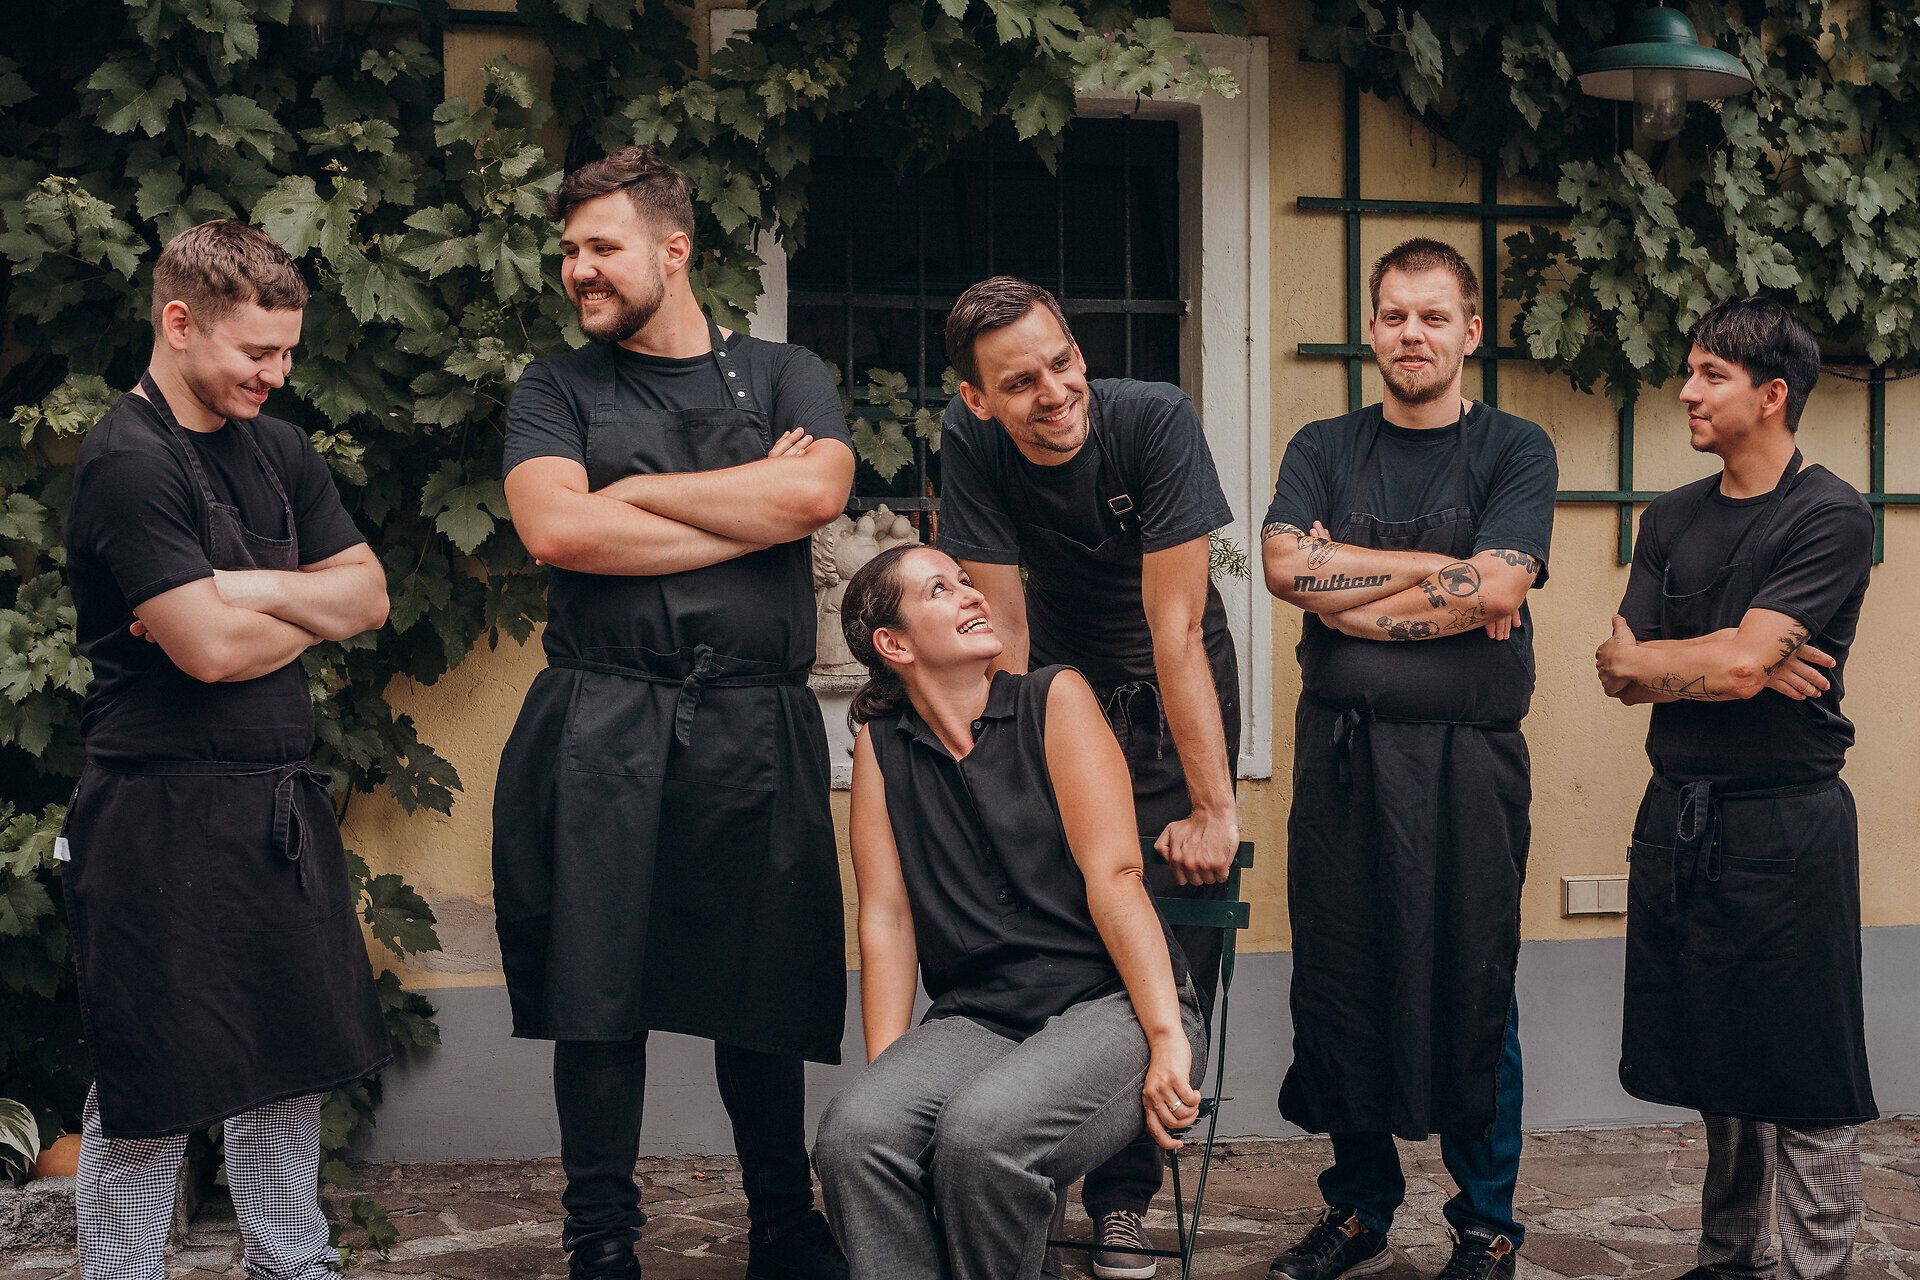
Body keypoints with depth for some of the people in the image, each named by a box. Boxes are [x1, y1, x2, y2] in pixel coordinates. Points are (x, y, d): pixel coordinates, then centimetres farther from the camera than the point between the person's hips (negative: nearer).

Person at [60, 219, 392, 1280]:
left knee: (292, 1059, 17)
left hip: (280, 804, 8)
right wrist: (310, 610, -2)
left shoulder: (278, 452, 12)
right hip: (163, 820, -8)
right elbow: (210, 650, -21)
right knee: (151, 1089, 2)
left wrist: (241, 589, -11)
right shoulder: (128, 462, -14)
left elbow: (368, 596, 5)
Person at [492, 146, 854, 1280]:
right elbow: (556, 528, -8)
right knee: (599, 995, 0)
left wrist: (634, 492, -6)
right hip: (599, 729, 0)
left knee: (762, 993, 7)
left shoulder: (784, 376, 12)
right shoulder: (557, 389, 11)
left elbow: (817, 491, -9)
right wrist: (754, 509, -6)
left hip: (757, 729, 0)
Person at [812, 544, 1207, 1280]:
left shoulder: (1055, 700, 1)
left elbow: (1114, 875, -8)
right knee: (853, 1131, -28)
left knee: (981, 1130, -31)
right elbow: (886, 918, 5)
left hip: (1109, 999, -2)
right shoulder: (880, 746, 9)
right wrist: (886, 1074, -5)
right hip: (975, 1017, 3)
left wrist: (1168, 1038, -15)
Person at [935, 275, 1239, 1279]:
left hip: (1176, 699, -2)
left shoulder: (1154, 421, -27)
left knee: (1174, 929, -8)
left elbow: (1175, 623, -29)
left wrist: (1213, 809, -28)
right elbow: (1003, 625, -15)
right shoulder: (970, 443, -19)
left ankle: (1125, 1192, 5)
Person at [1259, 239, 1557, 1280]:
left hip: (1466, 757, -2)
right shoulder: (1323, 450, 12)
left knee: (1471, 989, 3)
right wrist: (1437, 572, -10)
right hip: (1338, 754, 3)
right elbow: (1284, 565, -6)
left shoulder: (1515, 450, 4)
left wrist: (1349, 593, -8)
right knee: (1337, 985, 7)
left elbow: (1495, 587, -12)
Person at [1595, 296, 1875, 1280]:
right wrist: (1751, 670, -10)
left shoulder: (1831, 517, -8)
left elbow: (1740, 662, -18)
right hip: (1678, 819, 6)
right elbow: (1623, 675, 3)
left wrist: (1638, 660, -2)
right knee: (1719, 1073, 14)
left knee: (1804, 1084, 1)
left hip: (1785, 823, -6)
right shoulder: (1672, 519, 11)